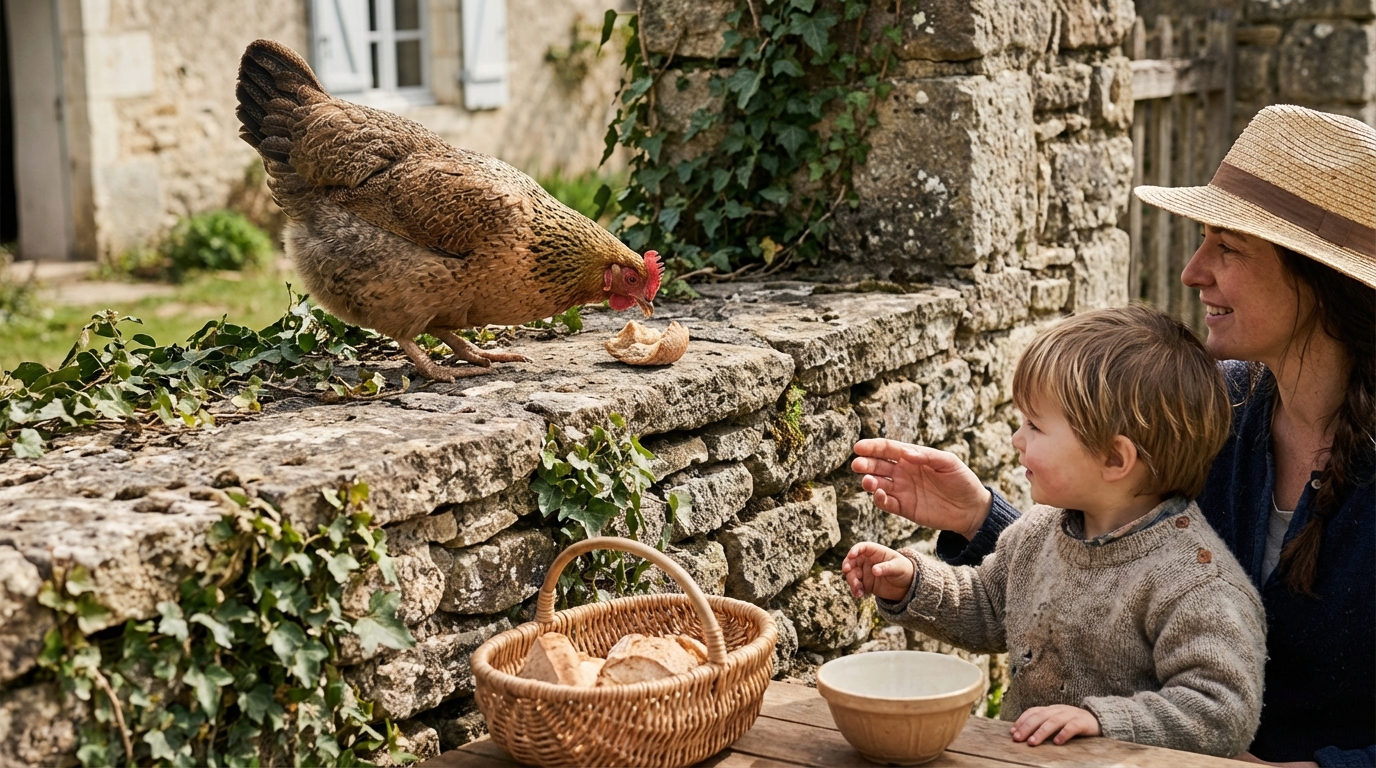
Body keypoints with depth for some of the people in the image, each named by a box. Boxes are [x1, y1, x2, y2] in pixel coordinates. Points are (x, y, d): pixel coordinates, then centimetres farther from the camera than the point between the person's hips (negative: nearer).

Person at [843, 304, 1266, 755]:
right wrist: (912, 587, 10)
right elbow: (989, 609, 24)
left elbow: (1224, 716, -19)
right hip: (1019, 755, 6)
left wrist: (1103, 720, -27)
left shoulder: (1196, 584, -17)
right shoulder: (1041, 531, 7)